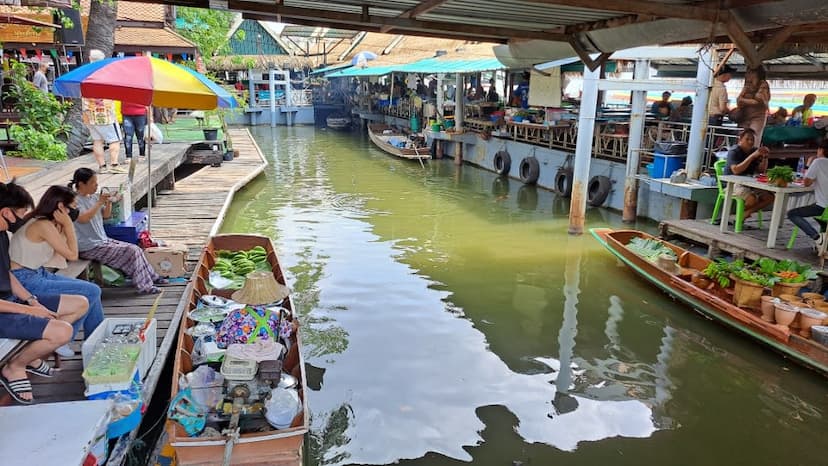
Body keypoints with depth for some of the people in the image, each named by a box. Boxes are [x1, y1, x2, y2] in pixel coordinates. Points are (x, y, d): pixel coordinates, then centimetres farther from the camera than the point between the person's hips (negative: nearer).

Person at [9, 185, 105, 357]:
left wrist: (63, 226, 2)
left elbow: (60, 255, 8)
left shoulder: (43, 221, 8)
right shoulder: (44, 225, -20)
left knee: (93, 290, 6)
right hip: (26, 281, -9)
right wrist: (68, 224, -10)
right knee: (91, 292, -14)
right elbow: (72, 255, -15)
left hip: (38, 274, 9)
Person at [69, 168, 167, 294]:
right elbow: (83, 218, -31)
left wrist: (108, 203, -2)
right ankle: (144, 286, -8)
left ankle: (151, 277, 14)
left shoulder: (93, 197, 8)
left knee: (135, 249, 2)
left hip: (103, 240, 8)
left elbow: (106, 215, 17)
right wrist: (99, 203, -27)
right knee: (131, 251, -16)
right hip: (90, 248, -8)